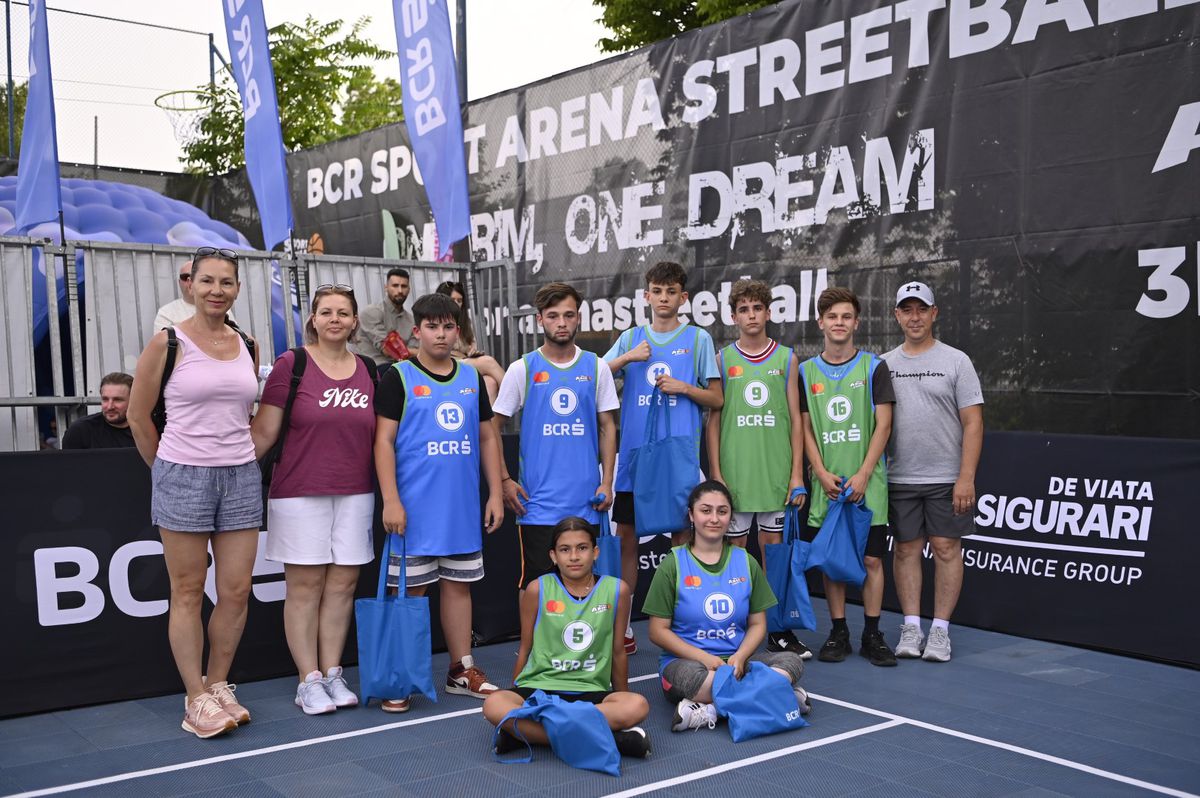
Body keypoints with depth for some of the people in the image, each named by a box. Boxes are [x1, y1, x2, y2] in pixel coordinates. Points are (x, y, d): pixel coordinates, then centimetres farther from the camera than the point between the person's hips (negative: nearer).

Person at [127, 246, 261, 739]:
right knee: (188, 592, 3)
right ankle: (197, 698, 12)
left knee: (237, 590, 5)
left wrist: (240, 458, 14)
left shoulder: (247, 346, 8)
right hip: (183, 476, -4)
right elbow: (138, 416, 1)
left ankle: (219, 685, 21)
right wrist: (167, 471, 7)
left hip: (241, 477, 4)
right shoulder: (169, 343, -5)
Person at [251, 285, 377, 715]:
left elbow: (379, 436, 15)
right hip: (300, 492, -4)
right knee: (304, 586, 1)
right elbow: (264, 430, -3)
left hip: (355, 494, 4)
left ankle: (333, 675, 17)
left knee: (342, 585, 6)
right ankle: (309, 681, 9)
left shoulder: (369, 370, 9)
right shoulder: (291, 364, -3)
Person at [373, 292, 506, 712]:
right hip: (415, 507, -4)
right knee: (411, 590, 1)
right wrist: (391, 501, -14)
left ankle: (461, 670, 22)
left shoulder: (472, 377, 11)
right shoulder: (398, 377, -2)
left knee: (458, 584, 12)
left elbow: (488, 437, 14)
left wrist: (495, 493, 8)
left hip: (463, 506, 4)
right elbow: (384, 441, -7)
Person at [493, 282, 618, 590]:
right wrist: (505, 480, -4)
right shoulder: (522, 369, 0)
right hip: (537, 502, -2)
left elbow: (607, 428, 8)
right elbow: (494, 428, 3)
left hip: (586, 501, 2)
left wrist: (607, 482, 0)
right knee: (535, 582, 2)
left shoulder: (596, 367, 6)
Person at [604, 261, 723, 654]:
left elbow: (716, 399, 5)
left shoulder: (698, 338, 5)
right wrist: (627, 357, -9)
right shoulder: (630, 338, 11)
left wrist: (683, 388, -11)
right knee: (627, 536, 3)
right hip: (634, 455, 2)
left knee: (682, 537, 2)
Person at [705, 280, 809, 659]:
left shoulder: (787, 358, 7)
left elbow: (795, 419, 6)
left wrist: (797, 473, 0)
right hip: (734, 471, -1)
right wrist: (715, 473, -3)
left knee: (773, 547, 7)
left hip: (776, 471, 1)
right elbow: (713, 419, 4)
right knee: (733, 547, 4)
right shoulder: (722, 359, 5)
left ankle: (779, 630, 15)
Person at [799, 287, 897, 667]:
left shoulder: (874, 367, 2)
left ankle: (872, 635, 11)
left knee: (871, 558, 0)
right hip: (826, 483, 2)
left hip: (867, 483, -2)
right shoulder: (807, 371, 8)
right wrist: (822, 473, -6)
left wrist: (863, 475, -11)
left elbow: (883, 425, -2)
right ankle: (838, 633, 16)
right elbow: (805, 427, 7)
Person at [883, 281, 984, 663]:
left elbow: (973, 422, -6)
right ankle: (911, 627, 14)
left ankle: (940, 630, 9)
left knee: (946, 548, 1)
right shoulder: (884, 365, 7)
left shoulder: (956, 361, -2)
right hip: (899, 478, 3)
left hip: (946, 479, -2)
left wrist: (966, 478, -13)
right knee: (906, 549, 6)